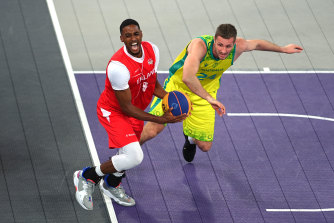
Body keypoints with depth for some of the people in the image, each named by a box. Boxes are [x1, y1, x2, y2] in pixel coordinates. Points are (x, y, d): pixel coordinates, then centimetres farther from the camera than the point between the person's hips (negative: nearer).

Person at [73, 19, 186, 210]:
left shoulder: (152, 50, -12)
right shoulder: (118, 66, -35)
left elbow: (153, 83, 6)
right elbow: (126, 107, -28)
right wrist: (160, 120, -29)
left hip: (136, 111, 8)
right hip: (113, 112, -8)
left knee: (130, 154, 23)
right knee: (134, 157, -21)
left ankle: (112, 185, 54)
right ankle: (87, 176, 0)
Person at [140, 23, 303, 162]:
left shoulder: (239, 47, -21)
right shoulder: (200, 45, -37)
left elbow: (257, 44, 4)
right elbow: (187, 77, -50)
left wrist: (283, 49, 17)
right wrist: (209, 98, -50)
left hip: (203, 95, 4)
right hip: (177, 86, -4)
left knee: (205, 146, 3)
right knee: (153, 129, -20)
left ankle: (190, 138, 42)